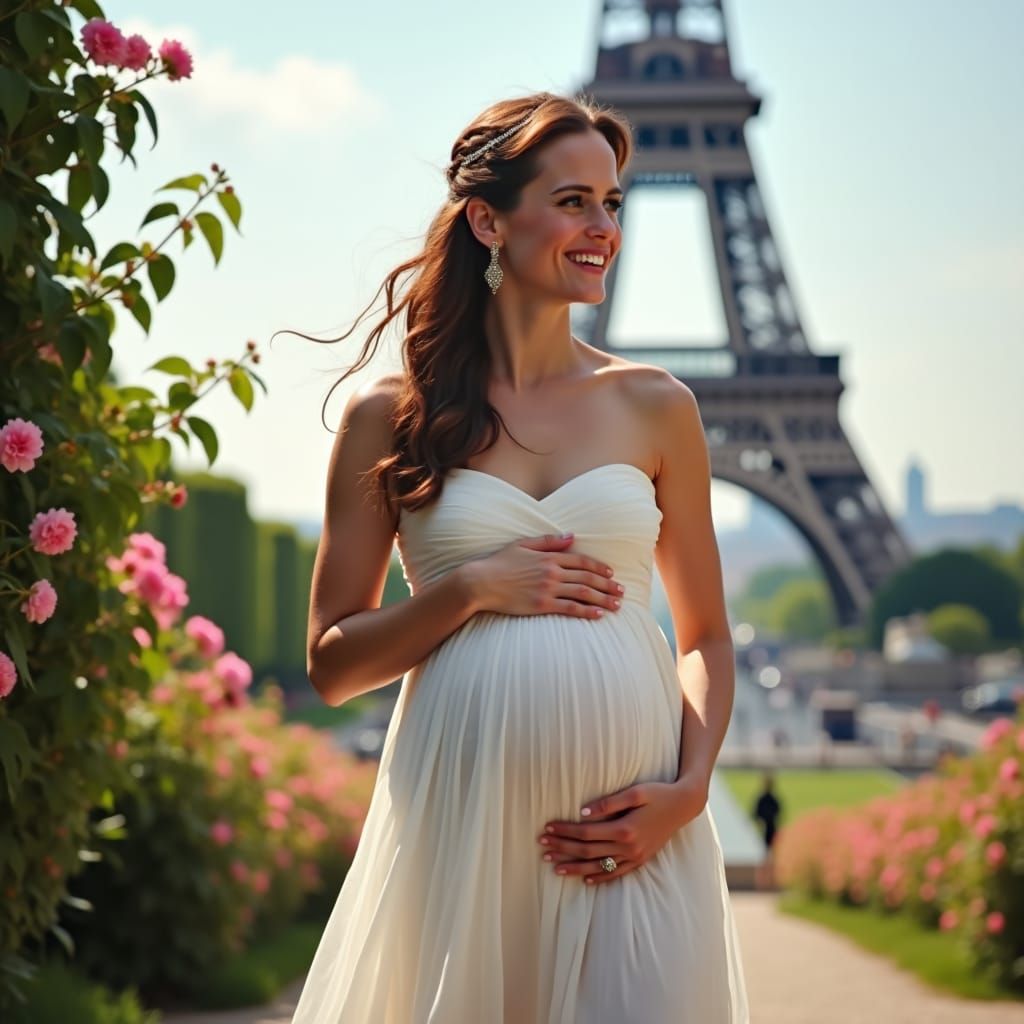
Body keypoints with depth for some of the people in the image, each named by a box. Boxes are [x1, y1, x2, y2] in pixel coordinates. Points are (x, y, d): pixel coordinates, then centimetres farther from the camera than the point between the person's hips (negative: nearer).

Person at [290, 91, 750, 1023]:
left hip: (635, 830, 1)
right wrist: (469, 588, -10)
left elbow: (706, 638, 12)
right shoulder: (390, 418, 3)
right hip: (463, 811, -1)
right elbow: (332, 664, 5)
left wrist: (688, 789, -4)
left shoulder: (655, 407, 8)